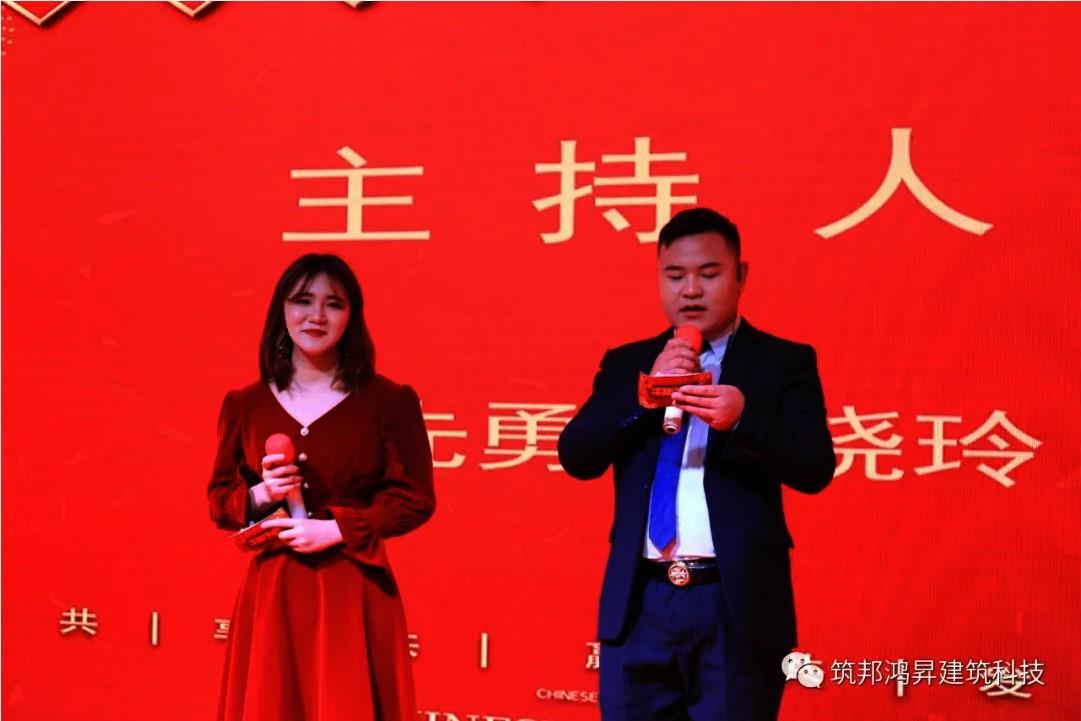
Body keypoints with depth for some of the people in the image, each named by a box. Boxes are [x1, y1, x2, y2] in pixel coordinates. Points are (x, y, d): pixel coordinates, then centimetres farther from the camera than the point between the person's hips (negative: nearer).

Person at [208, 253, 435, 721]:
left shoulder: (389, 401, -2)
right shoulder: (244, 405, 7)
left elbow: (414, 499, -3)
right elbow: (219, 499, 11)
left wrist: (335, 530, -13)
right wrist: (259, 496, -10)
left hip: (354, 594, -2)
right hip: (270, 593, 3)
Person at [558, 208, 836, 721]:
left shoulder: (784, 361, 3)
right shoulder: (626, 364, 13)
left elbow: (815, 468, -9)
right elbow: (576, 457, 2)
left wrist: (743, 418, -28)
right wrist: (645, 392, -12)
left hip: (737, 605, -3)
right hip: (639, 605, 3)